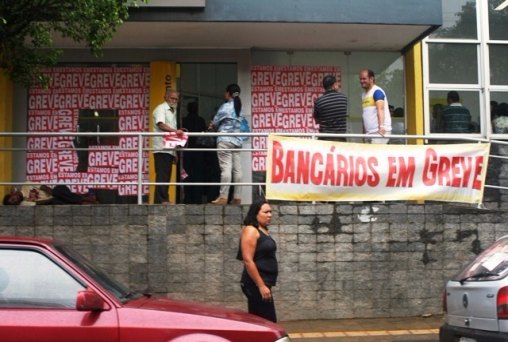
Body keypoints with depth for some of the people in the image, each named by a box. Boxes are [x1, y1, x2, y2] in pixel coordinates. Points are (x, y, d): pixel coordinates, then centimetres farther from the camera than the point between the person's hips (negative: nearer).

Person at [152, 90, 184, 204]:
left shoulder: (173, 111, 23)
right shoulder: (161, 109, -3)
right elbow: (161, 125, -21)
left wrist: (175, 152, 21)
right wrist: (174, 130, -37)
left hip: (169, 149, 9)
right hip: (161, 148, -9)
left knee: (166, 175, 7)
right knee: (162, 175, -12)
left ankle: (164, 199, 10)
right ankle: (161, 199, -13)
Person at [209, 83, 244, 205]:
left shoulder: (226, 106, -7)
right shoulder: (239, 107, 13)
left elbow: (215, 122, 0)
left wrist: (213, 127, 23)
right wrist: (217, 126, 17)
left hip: (225, 140, -7)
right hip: (237, 140, 7)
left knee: (226, 168, -10)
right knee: (237, 169, 3)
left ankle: (223, 197, -12)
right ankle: (237, 197, 3)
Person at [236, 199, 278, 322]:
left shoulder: (264, 230, 15)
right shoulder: (251, 231, -12)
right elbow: (248, 261, -19)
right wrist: (261, 286, -20)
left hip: (263, 284, 9)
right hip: (256, 285, -9)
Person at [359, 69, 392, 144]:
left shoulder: (377, 91, -7)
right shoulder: (364, 94, 17)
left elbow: (380, 109, -22)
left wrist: (381, 126, -35)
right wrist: (364, 132, 13)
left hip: (380, 131, -8)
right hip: (369, 132, 8)